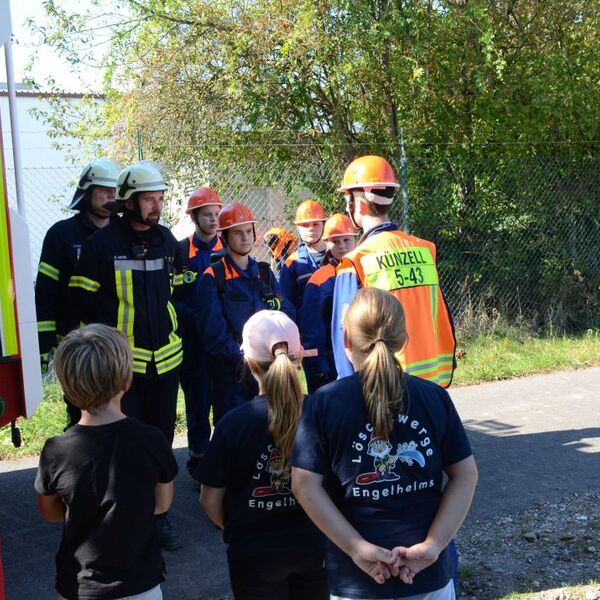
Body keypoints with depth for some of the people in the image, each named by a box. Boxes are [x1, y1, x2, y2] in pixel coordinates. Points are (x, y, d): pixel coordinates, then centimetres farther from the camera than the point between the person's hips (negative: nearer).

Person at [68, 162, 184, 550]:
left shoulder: (168, 241, 6)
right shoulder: (103, 243, -10)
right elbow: (83, 298, -4)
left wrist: (170, 326, 11)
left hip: (165, 358, 5)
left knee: (160, 440, 13)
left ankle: (157, 515, 27)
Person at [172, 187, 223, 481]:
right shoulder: (180, 251, -3)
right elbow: (172, 298, -4)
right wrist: (195, 316, -16)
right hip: (194, 340, -2)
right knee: (198, 401, 6)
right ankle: (199, 461, 18)